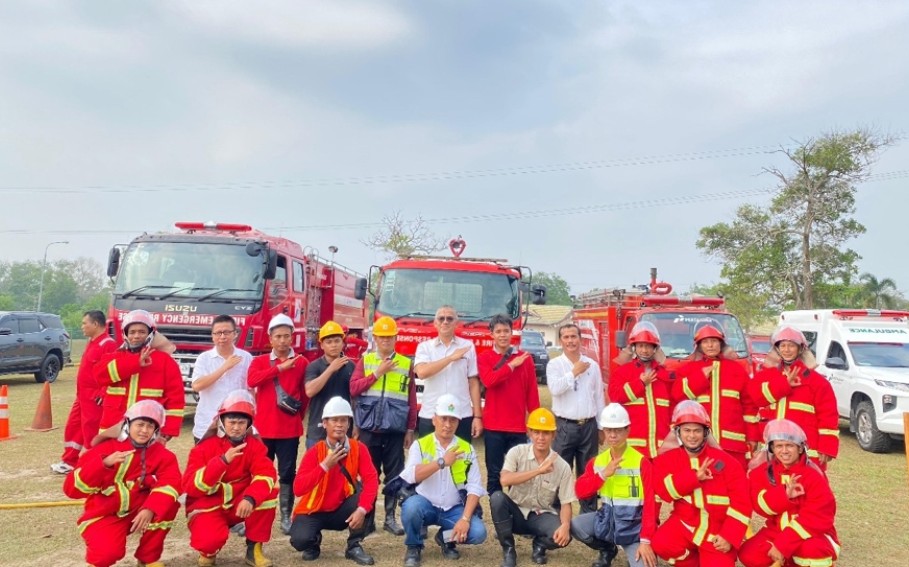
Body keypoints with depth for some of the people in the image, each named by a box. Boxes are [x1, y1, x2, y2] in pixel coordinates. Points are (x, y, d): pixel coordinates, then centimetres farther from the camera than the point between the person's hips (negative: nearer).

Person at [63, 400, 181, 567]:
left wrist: (150, 509, -43)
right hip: (104, 515, -2)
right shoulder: (106, 448, -14)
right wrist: (104, 464, -34)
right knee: (108, 552, -32)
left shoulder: (161, 454, -9)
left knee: (169, 501, -25)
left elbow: (171, 483, -27)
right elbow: (71, 488, -21)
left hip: (138, 512, 3)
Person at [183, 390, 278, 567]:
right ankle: (208, 551, 7)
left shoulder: (254, 445, -6)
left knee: (267, 493, -26)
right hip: (207, 505, -3)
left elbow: (266, 475, -22)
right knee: (210, 540, -34)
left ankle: (254, 548, -8)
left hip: (239, 505, 3)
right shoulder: (205, 447, -13)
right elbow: (190, 487, -23)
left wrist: (250, 498, -42)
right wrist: (223, 460, -34)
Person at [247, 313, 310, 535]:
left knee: (287, 473, 4)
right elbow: (251, 381, -17)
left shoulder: (301, 362, 2)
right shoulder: (259, 361, 4)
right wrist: (280, 367, -20)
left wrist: (299, 415, 10)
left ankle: (286, 517, 12)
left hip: (290, 429, -1)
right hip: (263, 427, 1)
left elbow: (306, 394, 10)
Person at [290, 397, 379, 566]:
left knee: (364, 493, -28)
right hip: (314, 511, -1)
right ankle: (314, 543, 9)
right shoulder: (314, 452, -15)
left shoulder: (358, 449, -11)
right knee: (300, 539, -31)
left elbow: (371, 479, -23)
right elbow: (298, 489, -24)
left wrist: (362, 509, -38)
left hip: (342, 510, 1)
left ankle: (355, 547, -8)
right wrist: (324, 466, -32)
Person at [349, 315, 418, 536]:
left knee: (394, 474, 4)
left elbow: (411, 400, 5)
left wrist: (410, 429, 3)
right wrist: (377, 373, -10)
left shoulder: (406, 364, 5)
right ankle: (368, 518, 15)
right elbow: (354, 389, -4)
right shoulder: (365, 361, 7)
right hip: (369, 428, 0)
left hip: (395, 429, 0)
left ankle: (390, 517, 15)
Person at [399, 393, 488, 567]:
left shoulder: (467, 449, 0)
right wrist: (441, 462, -28)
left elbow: (475, 487, -7)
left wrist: (465, 518, -20)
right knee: (410, 506, -35)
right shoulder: (420, 445, -4)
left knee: (478, 533, -23)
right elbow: (410, 476, -21)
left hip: (454, 508, 2)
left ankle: (446, 538, 11)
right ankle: (414, 547, -3)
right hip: (425, 504, -2)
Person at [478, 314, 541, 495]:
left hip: (518, 426, 1)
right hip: (493, 426, 0)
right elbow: (488, 381, -17)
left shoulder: (525, 359, 5)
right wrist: (512, 365, -13)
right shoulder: (484, 358, 3)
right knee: (494, 474, 6)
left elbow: (532, 393, 5)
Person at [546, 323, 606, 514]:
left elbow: (599, 397, 11)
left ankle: (589, 514, 21)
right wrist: (574, 372, -12)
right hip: (565, 426, -2)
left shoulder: (592, 365, 7)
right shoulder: (554, 364, -1)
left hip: (589, 426, 3)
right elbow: (555, 388, -19)